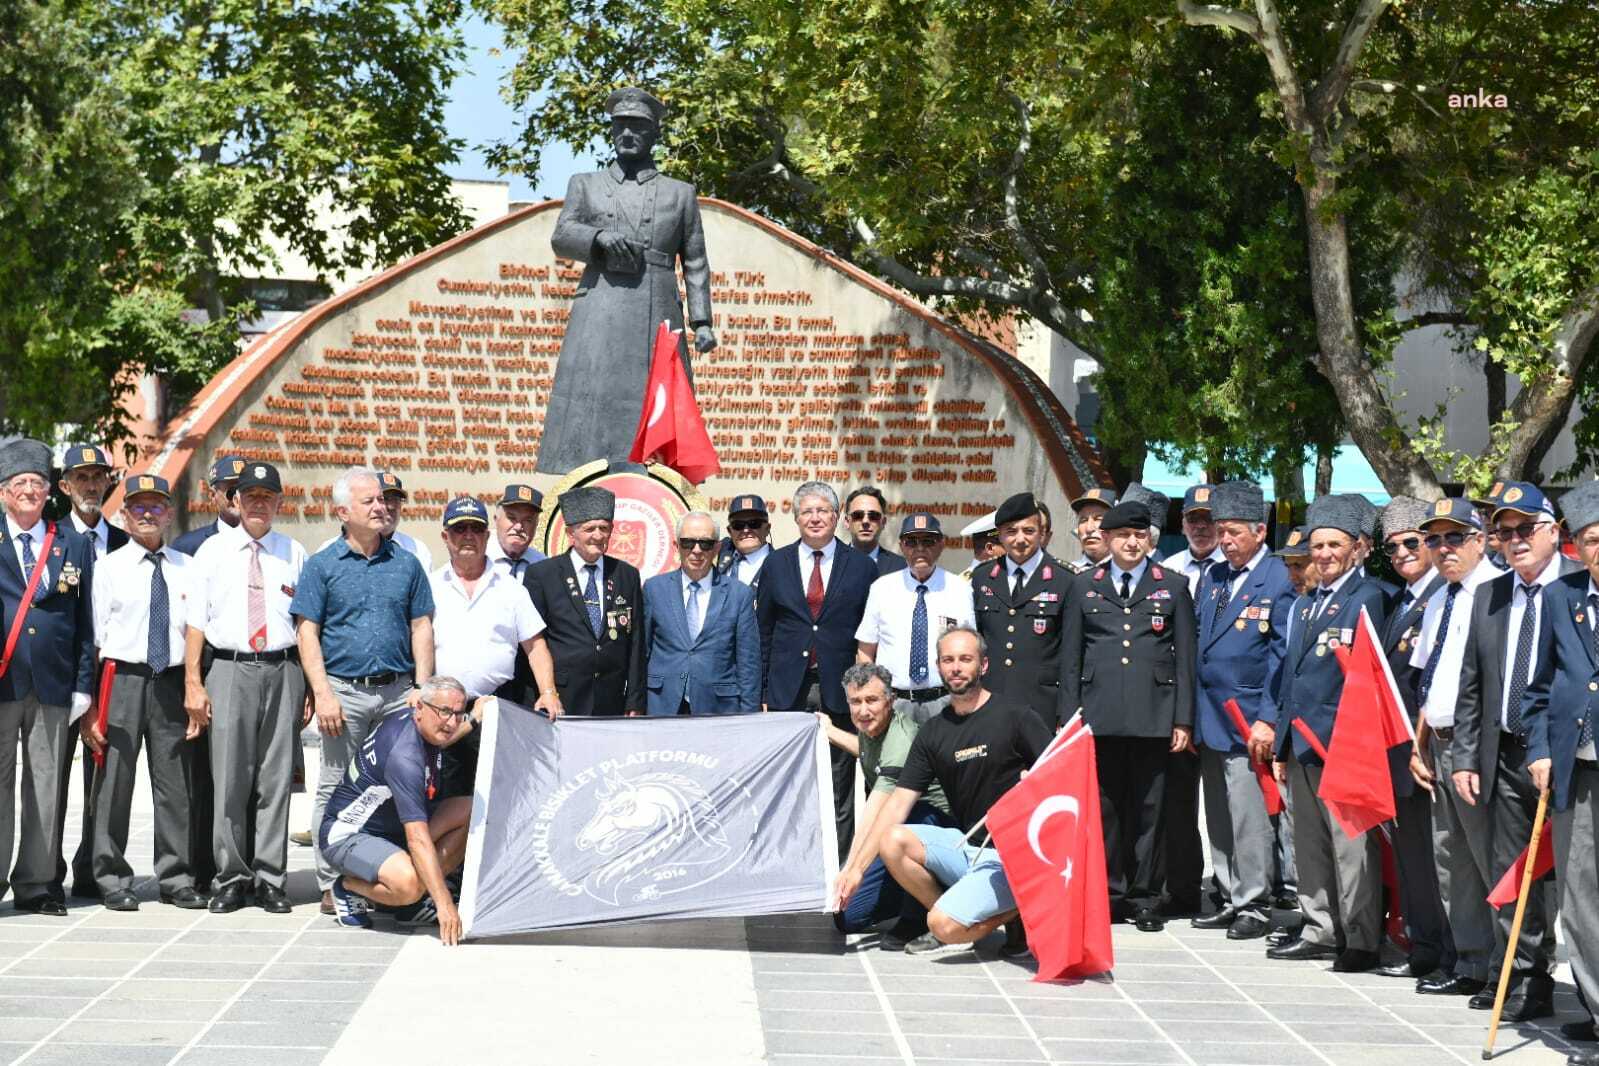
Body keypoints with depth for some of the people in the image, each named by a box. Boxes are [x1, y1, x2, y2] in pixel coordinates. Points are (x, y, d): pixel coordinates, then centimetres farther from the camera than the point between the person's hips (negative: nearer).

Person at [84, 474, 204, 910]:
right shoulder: (108, 568, 4)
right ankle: (113, 880, 10)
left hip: (174, 682, 2)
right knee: (113, 785, 0)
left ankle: (176, 879, 14)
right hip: (121, 679, -2)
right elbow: (92, 637, 0)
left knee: (176, 785, 5)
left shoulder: (187, 569, 11)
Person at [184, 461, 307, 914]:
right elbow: (196, 621, 3)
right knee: (230, 779, -1)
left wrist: (310, 688, 4)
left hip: (282, 670, 1)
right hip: (229, 668, -1)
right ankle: (232, 878, 7)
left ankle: (270, 880, 9)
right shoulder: (213, 550, 7)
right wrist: (193, 684, -4)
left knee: (275, 779, 3)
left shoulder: (294, 553, 10)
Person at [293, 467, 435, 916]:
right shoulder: (322, 565, 3)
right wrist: (323, 693, -10)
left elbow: (421, 627, 11)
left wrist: (422, 688, 1)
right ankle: (332, 884, 5)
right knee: (335, 788, 0)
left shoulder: (406, 563, 11)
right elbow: (307, 631, -1)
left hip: (398, 692, 2)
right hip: (344, 690, -2)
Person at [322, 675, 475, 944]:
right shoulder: (404, 757, -31)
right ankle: (349, 887, -3)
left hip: (393, 825, 10)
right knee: (409, 883, -37)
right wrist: (445, 904, -39)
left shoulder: (421, 725, -4)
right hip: (347, 834, -10)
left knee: (472, 811, -4)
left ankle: (414, 901, 1)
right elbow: (418, 839, -36)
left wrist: (474, 720, 25)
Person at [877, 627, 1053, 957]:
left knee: (944, 926, -23)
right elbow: (899, 803, 2)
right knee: (894, 841, -19)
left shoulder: (1014, 717, -6)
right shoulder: (933, 733, 8)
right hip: (963, 844, 6)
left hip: (1012, 856, -6)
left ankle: (1015, 912, 3)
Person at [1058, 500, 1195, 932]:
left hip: (1153, 715, -1)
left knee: (1148, 810, 2)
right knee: (1103, 808, 2)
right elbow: (1070, 656, 11)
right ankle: (1108, 894, 11)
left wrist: (1183, 719, 1)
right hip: (1099, 714, 1)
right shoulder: (1084, 586, 12)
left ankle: (1145, 899, 10)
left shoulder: (1173, 586, 9)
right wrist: (1068, 716, 4)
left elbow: (1185, 657, 7)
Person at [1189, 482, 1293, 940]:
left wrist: (1268, 718, -13)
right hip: (1209, 716, 7)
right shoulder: (1212, 577, 14)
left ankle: (1254, 904, 3)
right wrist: (1191, 713, 12)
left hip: (1247, 718, -7)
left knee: (1247, 813, -6)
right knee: (1219, 815, 11)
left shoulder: (1277, 581, -7)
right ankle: (1231, 898, 19)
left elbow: (1281, 656, -9)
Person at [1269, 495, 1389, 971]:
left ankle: (1360, 940, -1)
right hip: (1302, 740, 8)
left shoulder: (1367, 597, -5)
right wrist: (1282, 745, 18)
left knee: (1350, 843, -6)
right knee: (1309, 842, 12)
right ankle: (1321, 930, 20)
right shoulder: (1306, 604, 20)